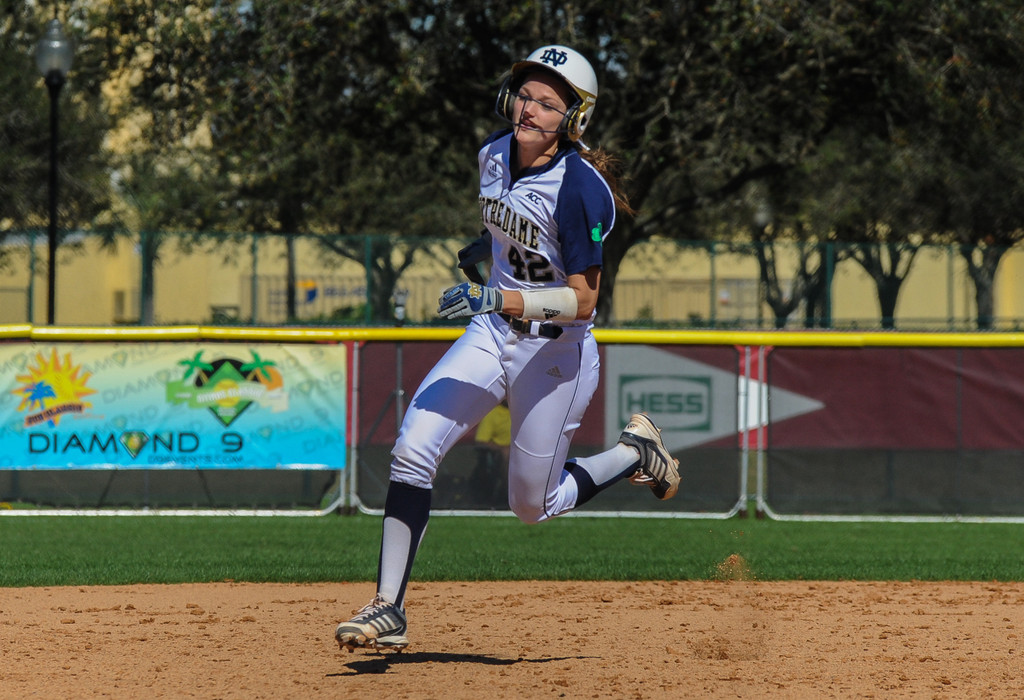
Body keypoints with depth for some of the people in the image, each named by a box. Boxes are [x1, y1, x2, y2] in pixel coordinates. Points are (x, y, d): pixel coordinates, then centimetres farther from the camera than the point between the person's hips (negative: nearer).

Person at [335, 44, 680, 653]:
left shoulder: (579, 188, -24)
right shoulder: (495, 154, -1)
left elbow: (582, 301, -26)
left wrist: (502, 299, -34)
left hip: (556, 352, -6)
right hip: (494, 333, 6)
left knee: (533, 506, 6)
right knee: (412, 453, -11)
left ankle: (634, 455, 31)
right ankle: (389, 611, -8)